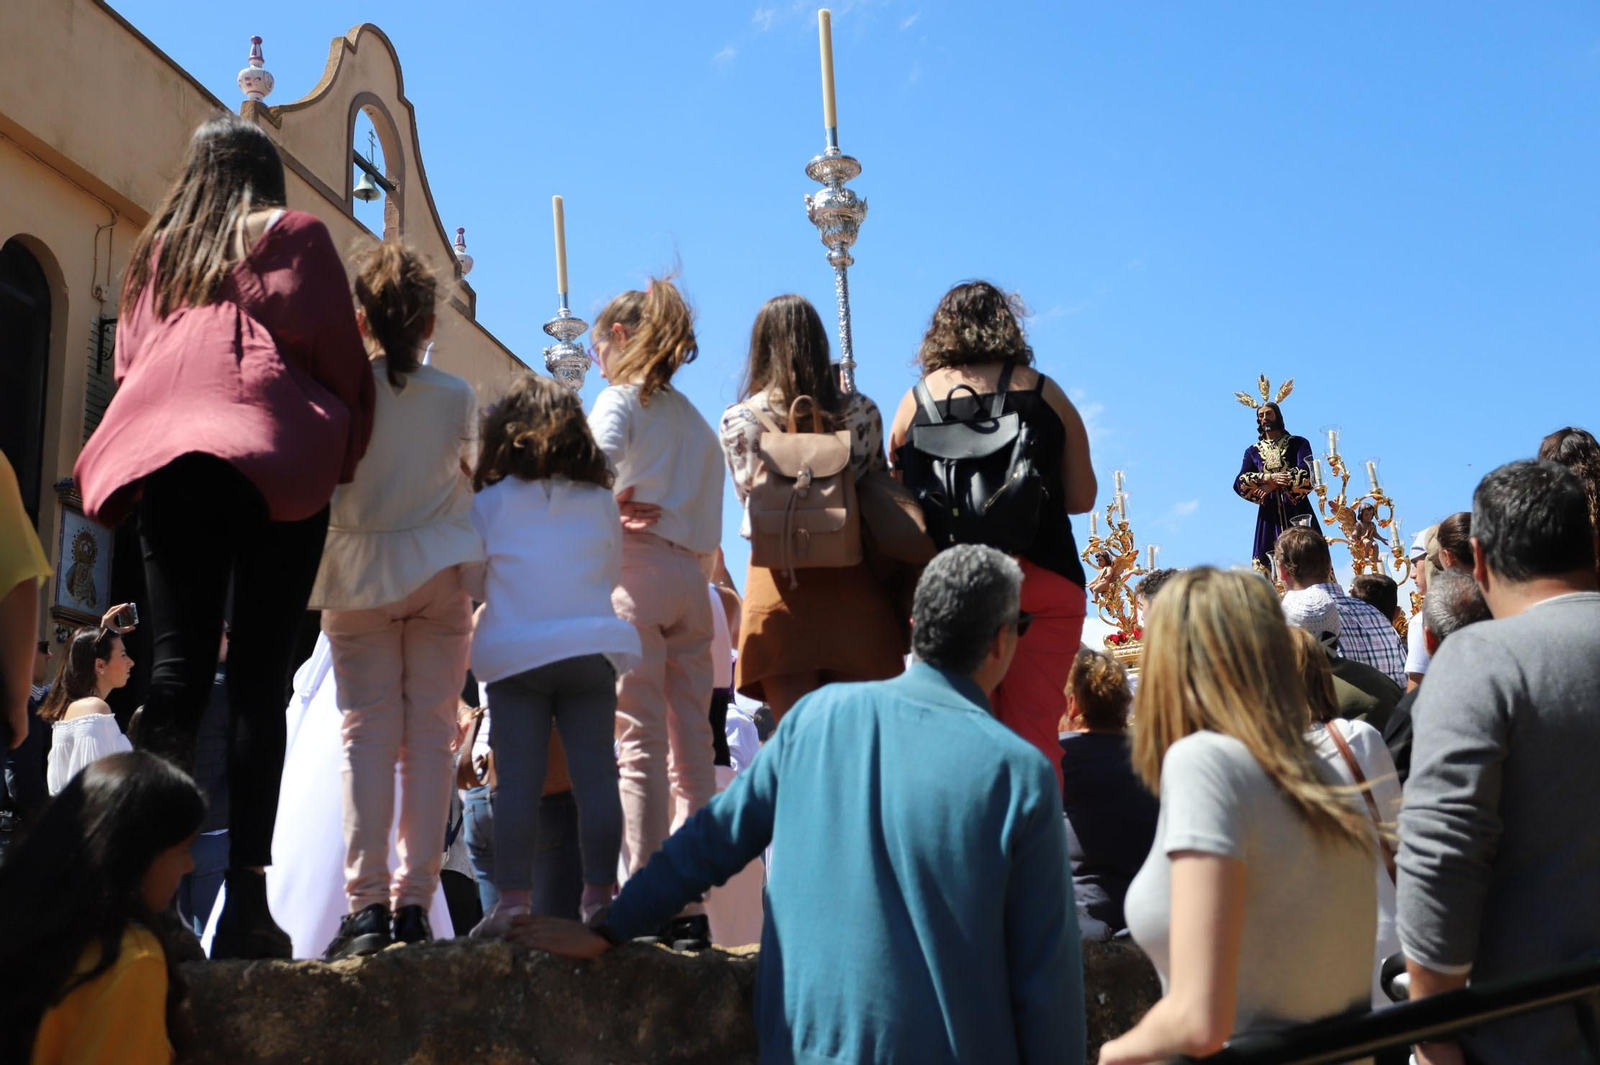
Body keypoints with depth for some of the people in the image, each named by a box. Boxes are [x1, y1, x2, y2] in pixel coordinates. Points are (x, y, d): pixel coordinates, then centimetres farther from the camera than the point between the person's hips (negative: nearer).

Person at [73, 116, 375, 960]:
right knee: (259, 679, -6)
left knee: (176, 668, 0)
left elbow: (129, 360, 24)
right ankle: (246, 897, -12)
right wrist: (344, 446, 12)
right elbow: (333, 347, 4)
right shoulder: (291, 234, 12)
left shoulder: (155, 249, 25)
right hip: (273, 460, -4)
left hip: (165, 461, 4)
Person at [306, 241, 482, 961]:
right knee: (430, 735, 1)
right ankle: (413, 901, -1)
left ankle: (366, 902, -8)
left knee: (368, 732, -1)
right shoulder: (458, 396, 1)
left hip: (359, 574, -1)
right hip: (439, 570, 1)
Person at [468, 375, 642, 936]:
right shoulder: (601, 501, 6)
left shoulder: (488, 505, 0)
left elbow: (472, 582, 9)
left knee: (516, 782, -1)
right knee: (595, 776, 2)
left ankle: (513, 898, -4)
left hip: (515, 656, -1)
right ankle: (600, 894, 1)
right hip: (591, 651, 1)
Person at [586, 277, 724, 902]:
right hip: (692, 579, 7)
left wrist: (615, 504, -2)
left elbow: (598, 459, -18)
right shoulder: (697, 421, 24)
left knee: (639, 742, -9)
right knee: (690, 743, 5)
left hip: (636, 574, -6)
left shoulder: (621, 398, 4)